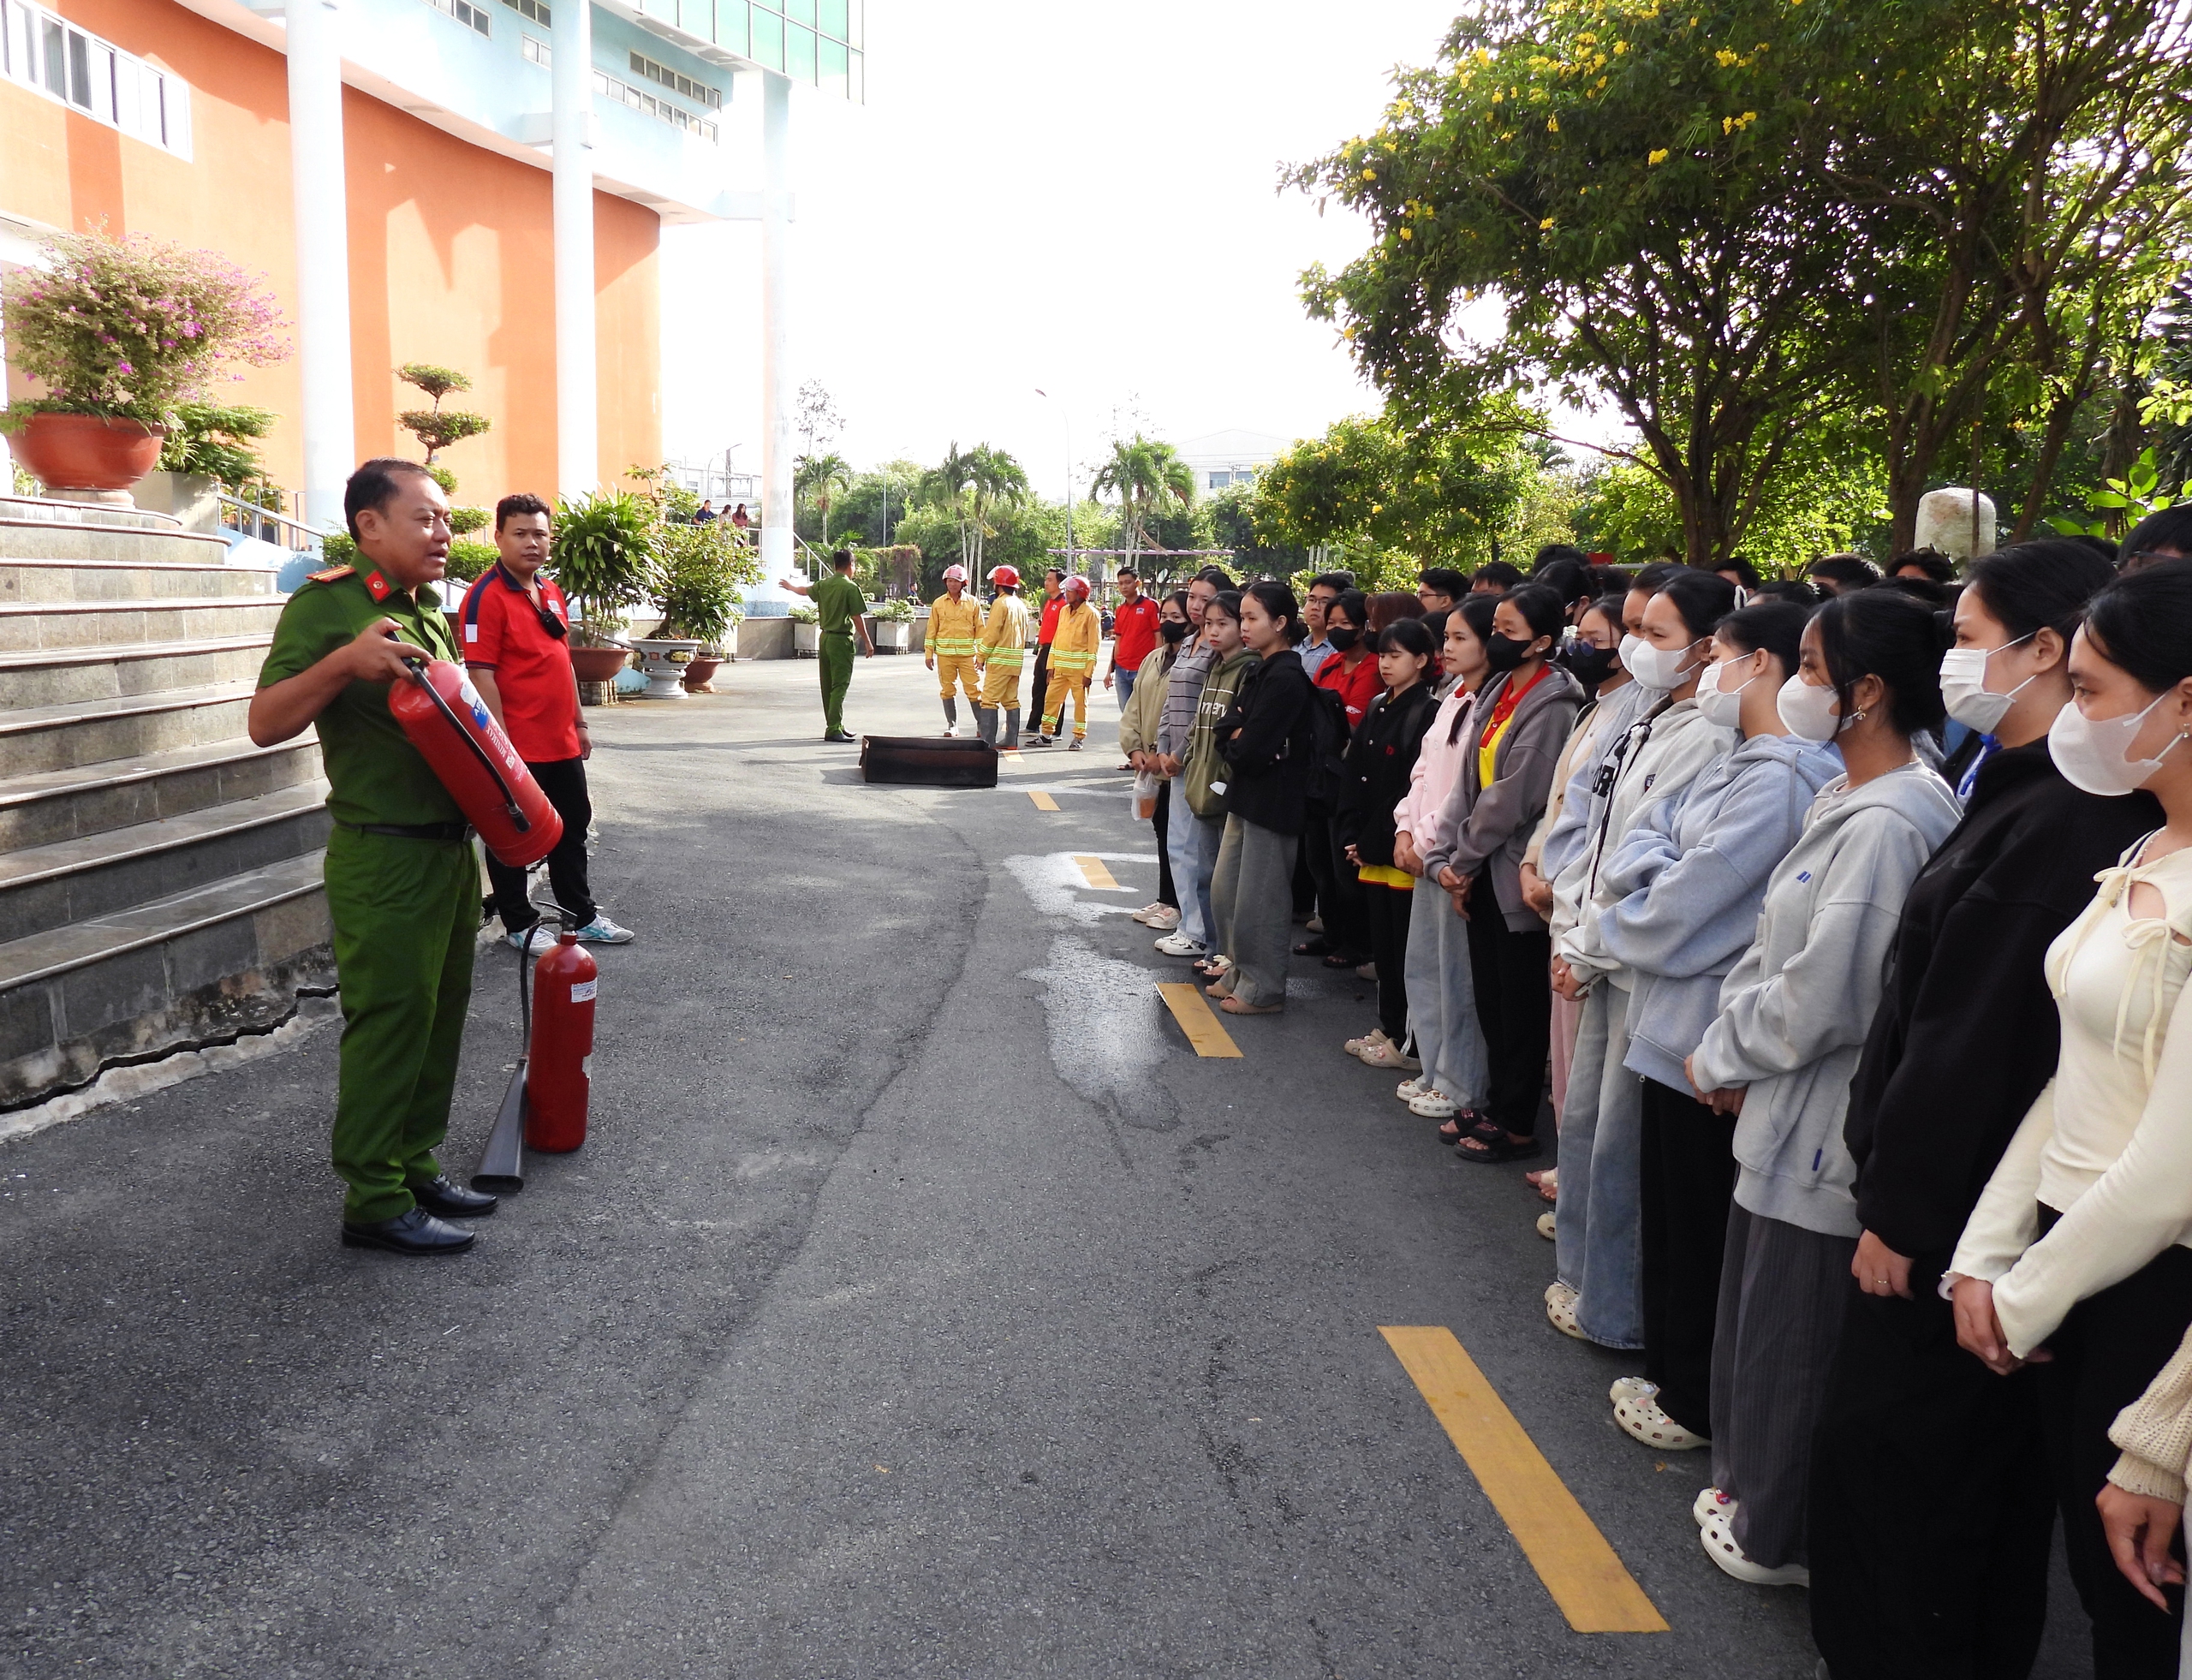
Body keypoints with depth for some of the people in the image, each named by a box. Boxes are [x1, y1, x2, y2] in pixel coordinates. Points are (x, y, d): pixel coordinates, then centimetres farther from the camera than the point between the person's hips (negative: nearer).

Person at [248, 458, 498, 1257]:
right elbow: (265, 723, -17)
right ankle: (374, 1200, 8)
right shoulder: (325, 605, -10)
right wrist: (346, 660, -30)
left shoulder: (429, 614, 15)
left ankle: (414, 1167, 27)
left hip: (450, 849, 8)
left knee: (438, 1017, 14)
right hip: (383, 857, -8)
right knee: (388, 1021, -3)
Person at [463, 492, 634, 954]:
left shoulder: (551, 592, 12)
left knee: (572, 829, 17)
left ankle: (583, 916, 29)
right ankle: (519, 925, 18)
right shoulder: (487, 596, -14)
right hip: (517, 746, -8)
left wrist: (579, 722, 19)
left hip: (562, 742, 8)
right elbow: (481, 674, -17)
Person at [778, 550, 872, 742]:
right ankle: (834, 729, -16)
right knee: (839, 686, -9)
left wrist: (790, 586, 49)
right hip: (841, 640, -7)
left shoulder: (824, 585, 7)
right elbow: (857, 619, -14)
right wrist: (867, 642, -6)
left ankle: (834, 725, 22)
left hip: (824, 638, 7)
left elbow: (805, 590, 27)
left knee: (827, 686, 13)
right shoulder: (851, 588, -12)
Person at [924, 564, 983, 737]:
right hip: (945, 655, 2)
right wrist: (929, 653, 4)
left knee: (973, 690, -3)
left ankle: (981, 724, 6)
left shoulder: (973, 604, 4)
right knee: (948, 690, 6)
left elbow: (980, 630, 5)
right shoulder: (938, 604, 6)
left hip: (967, 654, -1)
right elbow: (932, 630, 8)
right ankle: (952, 725, 15)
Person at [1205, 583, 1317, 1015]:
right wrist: (1243, 739, -13)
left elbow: (1251, 750, -23)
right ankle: (1240, 973, 30)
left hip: (1271, 801, -9)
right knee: (1225, 891, 16)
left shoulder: (1285, 678, -18)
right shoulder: (1259, 671, 12)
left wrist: (1238, 743, -2)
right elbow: (1225, 729, 7)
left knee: (1257, 900, 1)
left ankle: (1263, 989, 14)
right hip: (1245, 795, 9)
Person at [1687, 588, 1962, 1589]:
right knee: (1760, 1311, 22)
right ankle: (1752, 1489, 40)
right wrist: (1728, 1056, 3)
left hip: (1824, 1128, -9)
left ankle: (1778, 1539, 28)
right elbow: (1771, 950, 12)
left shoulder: (1887, 824, -23)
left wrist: (1717, 1058, -9)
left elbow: (1817, 1000, -24)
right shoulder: (1843, 801, 7)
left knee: (1793, 1329, 8)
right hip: (1785, 1111, 9)